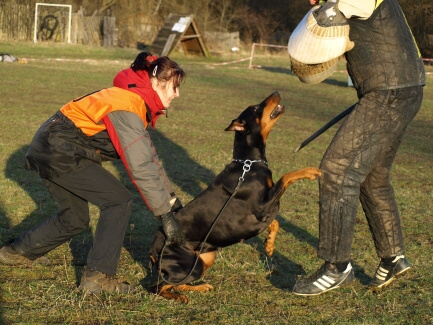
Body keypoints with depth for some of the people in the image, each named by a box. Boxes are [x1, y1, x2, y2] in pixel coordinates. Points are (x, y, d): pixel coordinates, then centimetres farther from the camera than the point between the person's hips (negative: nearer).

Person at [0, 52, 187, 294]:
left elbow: (150, 158, 13)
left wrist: (173, 202, 10)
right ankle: (99, 276, -8)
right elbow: (141, 168, -25)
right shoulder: (127, 109, -21)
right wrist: (166, 215, -22)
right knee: (119, 202, -10)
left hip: (50, 151, 10)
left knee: (75, 218, 20)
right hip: (59, 153, -10)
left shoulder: (136, 103, 10)